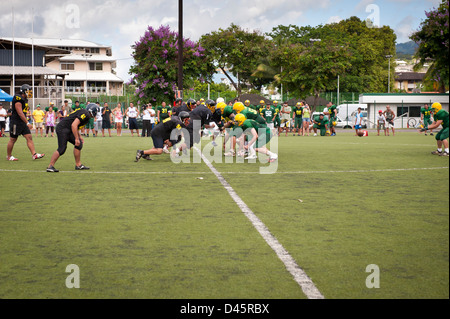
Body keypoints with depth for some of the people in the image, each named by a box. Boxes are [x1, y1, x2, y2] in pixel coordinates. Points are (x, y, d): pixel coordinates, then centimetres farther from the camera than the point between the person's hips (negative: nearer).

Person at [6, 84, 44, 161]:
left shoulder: (24, 99, 12)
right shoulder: (18, 99, -18)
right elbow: (20, 113, -22)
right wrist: (27, 123, -22)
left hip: (22, 122, 9)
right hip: (15, 122, -9)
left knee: (29, 137, 1)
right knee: (13, 139, 2)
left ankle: (34, 154, -2)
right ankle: (8, 156, 16)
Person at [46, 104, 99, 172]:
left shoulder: (83, 112, 18)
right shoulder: (85, 114, -14)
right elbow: (74, 125, -23)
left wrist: (80, 136, 23)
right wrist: (77, 138, -19)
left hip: (68, 130, 11)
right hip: (62, 129, -11)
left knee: (79, 144, 10)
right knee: (62, 149, -13)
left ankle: (78, 165, 15)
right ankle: (50, 166, -6)